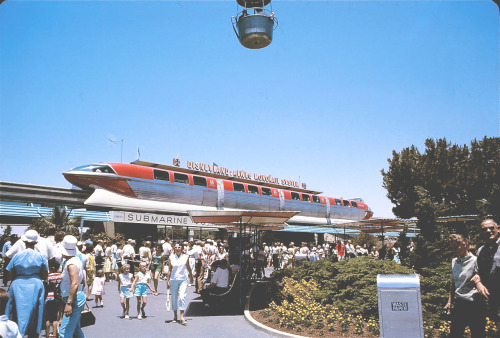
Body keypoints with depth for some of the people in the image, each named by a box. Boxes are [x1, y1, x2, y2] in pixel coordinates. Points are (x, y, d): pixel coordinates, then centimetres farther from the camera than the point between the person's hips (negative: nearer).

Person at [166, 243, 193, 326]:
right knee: (174, 298, 8)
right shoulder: (171, 258, 2)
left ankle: (182, 317, -11)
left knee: (182, 297, -13)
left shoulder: (185, 257, 2)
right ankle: (175, 316, 24)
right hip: (173, 280, 1)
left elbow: (189, 268, 13)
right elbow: (169, 270, 4)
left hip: (183, 279, -1)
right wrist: (167, 281, 0)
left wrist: (191, 278, 21)